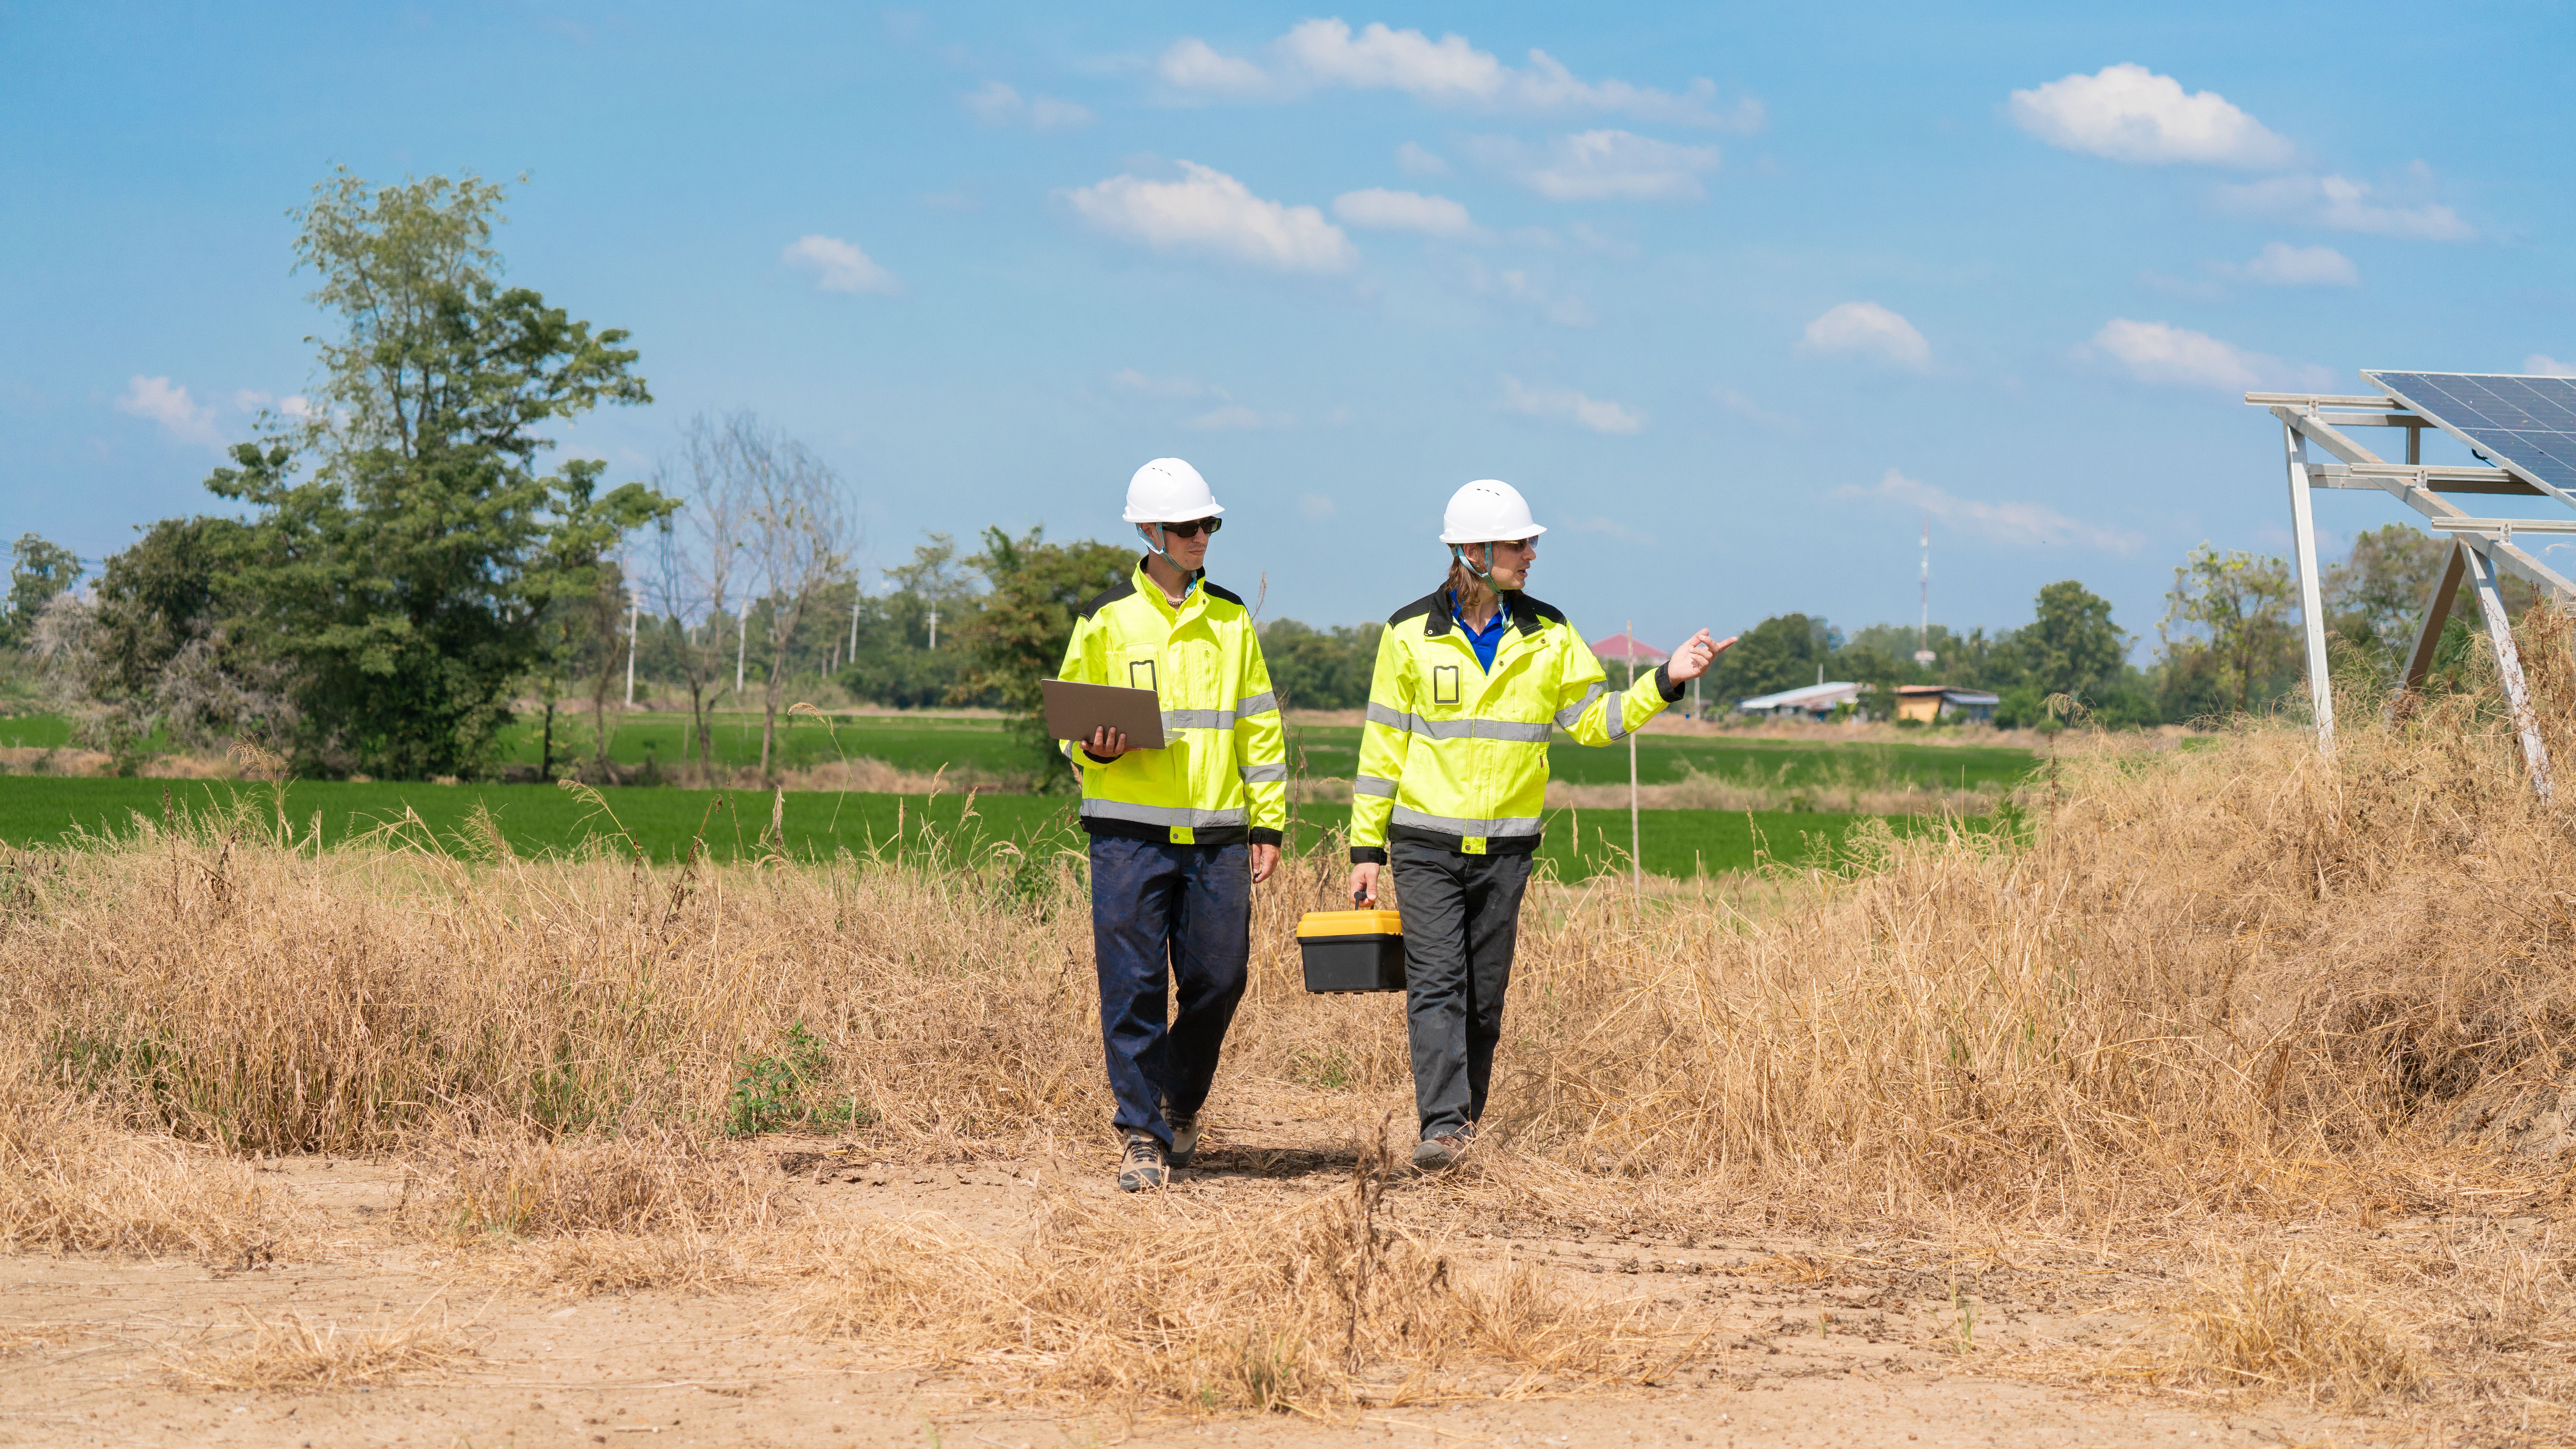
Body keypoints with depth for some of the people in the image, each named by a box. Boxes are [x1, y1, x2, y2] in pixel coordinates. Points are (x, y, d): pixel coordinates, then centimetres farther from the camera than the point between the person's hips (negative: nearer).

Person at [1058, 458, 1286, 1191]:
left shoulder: (1230, 618, 12)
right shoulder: (1108, 618, 3)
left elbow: (1259, 725, 15)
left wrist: (1268, 822, 10)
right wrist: (1095, 748, -15)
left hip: (1216, 836, 3)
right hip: (1131, 834, -3)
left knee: (1219, 979, 3)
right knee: (1134, 986, -5)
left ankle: (1182, 1102, 28)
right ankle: (1143, 1136, 3)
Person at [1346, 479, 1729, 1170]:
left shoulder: (1548, 635, 5)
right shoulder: (1412, 633, -2)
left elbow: (1594, 720, 6)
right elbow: (1382, 745, 3)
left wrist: (1665, 682, -9)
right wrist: (1366, 847, 2)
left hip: (1505, 844, 3)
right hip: (1426, 842, -2)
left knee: (1485, 995, 6)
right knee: (1436, 983, -13)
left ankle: (1467, 1122, 17)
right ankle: (1441, 1128, -20)